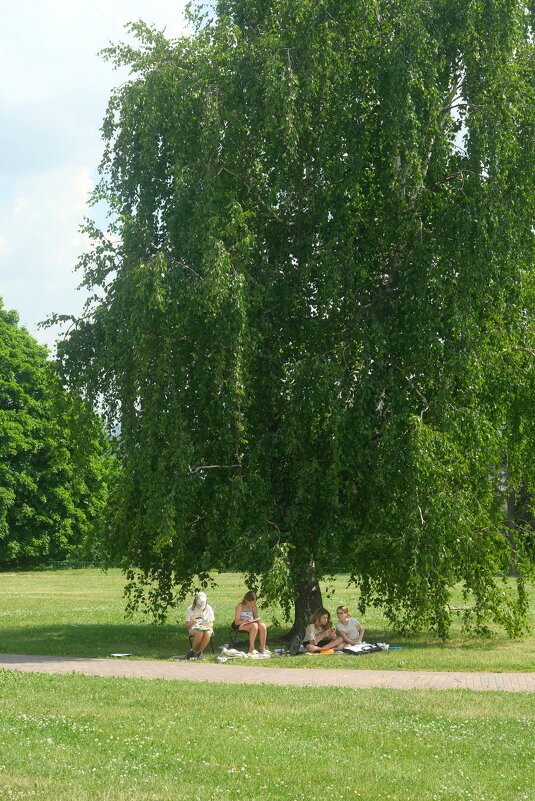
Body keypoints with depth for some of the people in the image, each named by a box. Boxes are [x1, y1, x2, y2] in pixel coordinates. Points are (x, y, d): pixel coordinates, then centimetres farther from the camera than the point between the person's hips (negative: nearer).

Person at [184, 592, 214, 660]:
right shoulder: (190, 609, -7)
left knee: (208, 633, -37)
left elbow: (211, 624, -1)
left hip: (206, 628, 1)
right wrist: (192, 623, -28)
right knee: (200, 633, -38)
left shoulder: (209, 609, -4)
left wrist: (205, 625, -24)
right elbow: (187, 626, -5)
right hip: (194, 629, -1)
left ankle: (200, 652, -19)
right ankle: (192, 651, -16)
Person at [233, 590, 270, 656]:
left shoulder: (253, 606, 6)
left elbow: (256, 618, 12)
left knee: (263, 626, -22)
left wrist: (257, 620, -13)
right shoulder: (240, 606, -13)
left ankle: (263, 648, -18)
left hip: (250, 623, 6)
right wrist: (246, 620, -33)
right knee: (254, 625, -35)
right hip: (240, 625, -6)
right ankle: (251, 649, -31)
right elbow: (236, 622, -18)